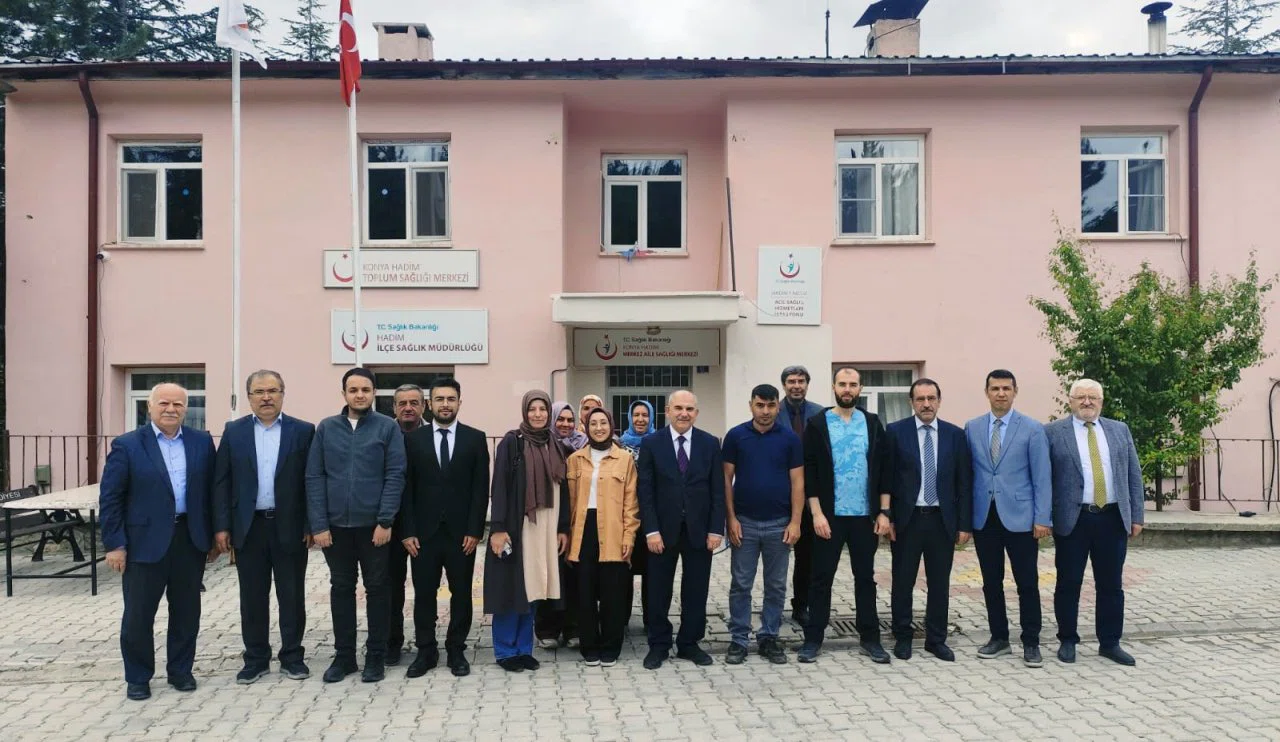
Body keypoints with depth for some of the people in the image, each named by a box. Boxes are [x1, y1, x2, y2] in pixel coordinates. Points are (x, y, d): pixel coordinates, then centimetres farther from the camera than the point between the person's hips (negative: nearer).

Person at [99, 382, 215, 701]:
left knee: (186, 612, 11)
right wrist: (114, 544, -8)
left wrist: (214, 533, 5)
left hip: (191, 539, 3)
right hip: (145, 541, -2)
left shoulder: (202, 442, 5)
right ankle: (137, 678, 24)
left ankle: (180, 671, 27)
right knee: (138, 614, 7)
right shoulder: (127, 445, -4)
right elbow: (110, 497, -4)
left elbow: (211, 489, 8)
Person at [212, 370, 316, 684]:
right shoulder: (233, 432, 5)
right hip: (249, 526, 1)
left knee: (292, 596, 6)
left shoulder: (303, 431, 1)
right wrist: (222, 526, -2)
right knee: (252, 597, 9)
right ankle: (256, 658, 22)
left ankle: (292, 657, 19)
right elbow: (221, 482, 4)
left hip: (290, 526, -1)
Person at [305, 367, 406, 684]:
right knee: (341, 589, 11)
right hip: (336, 525, 2)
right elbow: (314, 477, 1)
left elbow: (395, 475, -6)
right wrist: (318, 525, -6)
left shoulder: (388, 427, -2)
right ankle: (343, 655, 24)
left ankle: (376, 656, 18)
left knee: (376, 589, 7)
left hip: (373, 525, -2)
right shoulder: (326, 428, 4)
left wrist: (385, 521, -13)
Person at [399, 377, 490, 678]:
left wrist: (475, 530, -7)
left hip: (461, 532, 0)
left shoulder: (475, 438, 2)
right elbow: (406, 488, 1)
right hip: (423, 532, 1)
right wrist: (407, 531, -5)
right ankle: (426, 651, 20)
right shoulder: (413, 439, 4)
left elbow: (481, 488, -1)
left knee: (461, 594, 7)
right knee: (423, 594, 7)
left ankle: (456, 651, 19)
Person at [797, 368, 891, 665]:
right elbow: (809, 471, -5)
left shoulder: (872, 423, 5)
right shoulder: (818, 424, -2)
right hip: (829, 516, -2)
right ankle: (813, 638, 15)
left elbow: (883, 469, 5)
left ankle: (869, 638, 21)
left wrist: (883, 512, 0)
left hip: (866, 516, 2)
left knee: (865, 577, 11)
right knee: (822, 578, 5)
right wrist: (817, 513, -11)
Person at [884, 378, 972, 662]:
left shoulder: (955, 435, 4)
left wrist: (964, 523, 1)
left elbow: (964, 482, 4)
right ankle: (902, 637, 22)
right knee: (903, 582, 8)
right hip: (906, 519, -2)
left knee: (940, 583, 9)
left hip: (942, 520, 2)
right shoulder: (895, 431, -2)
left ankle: (936, 639, 23)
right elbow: (887, 477, -2)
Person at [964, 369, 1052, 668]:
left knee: (1027, 583, 2)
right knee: (991, 582, 10)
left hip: (1019, 517, -3)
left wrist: (1042, 518, -8)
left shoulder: (1032, 429, -1)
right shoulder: (972, 428, 7)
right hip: (984, 517, 3)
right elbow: (967, 472, 8)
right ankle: (999, 638, 22)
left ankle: (1031, 643, 14)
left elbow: (1042, 477, -3)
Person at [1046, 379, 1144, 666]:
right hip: (1072, 520, -3)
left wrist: (1137, 515, 5)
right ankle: (1067, 641, 18)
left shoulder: (1120, 430, 11)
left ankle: (1110, 643, 21)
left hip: (1113, 519, 3)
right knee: (1068, 584, 5)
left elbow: (1134, 475, 11)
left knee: (1111, 585, 9)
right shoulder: (1053, 433, -1)